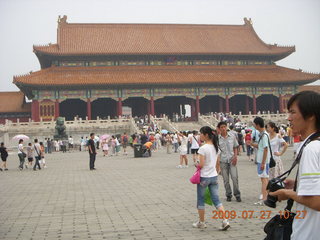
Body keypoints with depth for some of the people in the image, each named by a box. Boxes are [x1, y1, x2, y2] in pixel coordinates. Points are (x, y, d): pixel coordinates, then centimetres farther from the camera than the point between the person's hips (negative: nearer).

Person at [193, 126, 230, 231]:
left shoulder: (203, 148, -16)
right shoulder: (215, 147, 6)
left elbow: (201, 165, -18)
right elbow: (218, 164, 12)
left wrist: (196, 164, 2)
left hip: (203, 177, -6)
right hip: (214, 177, 6)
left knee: (200, 200, 10)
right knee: (216, 199, 7)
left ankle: (201, 222, 19)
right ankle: (225, 221, -4)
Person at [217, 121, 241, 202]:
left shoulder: (232, 136, 2)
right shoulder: (217, 138, -2)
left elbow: (235, 147, 10)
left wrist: (235, 156, -2)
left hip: (232, 159, 0)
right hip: (223, 161, 0)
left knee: (235, 177, -6)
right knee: (226, 179, 4)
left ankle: (237, 194, 8)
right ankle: (228, 195, 18)